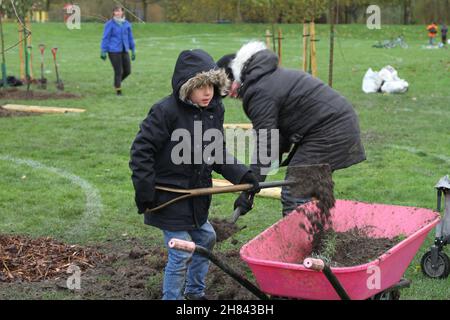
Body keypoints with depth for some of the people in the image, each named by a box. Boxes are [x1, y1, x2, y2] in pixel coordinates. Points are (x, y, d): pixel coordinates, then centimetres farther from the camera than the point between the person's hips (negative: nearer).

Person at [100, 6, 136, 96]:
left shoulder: (127, 24, 7)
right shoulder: (110, 24, -6)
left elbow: (130, 37, 14)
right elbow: (105, 38, -4)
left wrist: (133, 50, 15)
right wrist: (103, 51, -7)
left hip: (124, 51, 5)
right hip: (114, 51, -5)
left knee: (128, 71, 5)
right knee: (118, 71, -3)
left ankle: (118, 82, 34)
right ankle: (118, 89, 14)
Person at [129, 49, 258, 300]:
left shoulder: (214, 110, 0)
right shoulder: (166, 111, -21)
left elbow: (218, 153, 9)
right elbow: (141, 150, -18)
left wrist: (242, 175, -4)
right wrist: (145, 192, -18)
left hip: (197, 194, 8)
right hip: (170, 198, -8)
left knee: (206, 239, 21)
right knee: (181, 254, -4)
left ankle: (195, 291, 41)